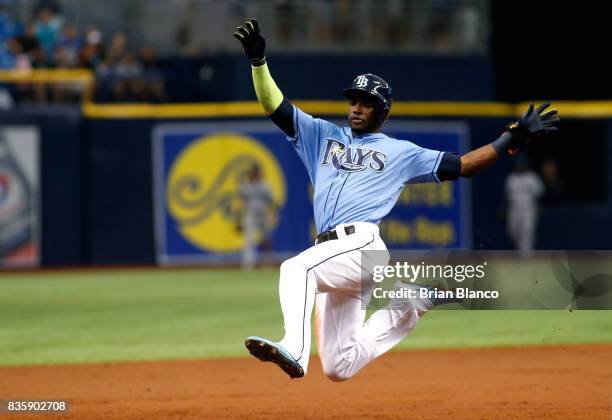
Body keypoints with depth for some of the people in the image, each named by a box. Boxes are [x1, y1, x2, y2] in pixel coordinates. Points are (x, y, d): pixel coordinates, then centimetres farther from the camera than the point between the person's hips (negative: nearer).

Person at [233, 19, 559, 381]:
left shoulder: (399, 152, 16)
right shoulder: (324, 136, 24)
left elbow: (459, 165, 13)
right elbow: (276, 107, 17)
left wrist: (512, 140, 5)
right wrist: (258, 60, 3)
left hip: (363, 245, -6)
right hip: (334, 258, 6)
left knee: (296, 268, -34)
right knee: (338, 368, 4)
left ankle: (294, 350, -47)